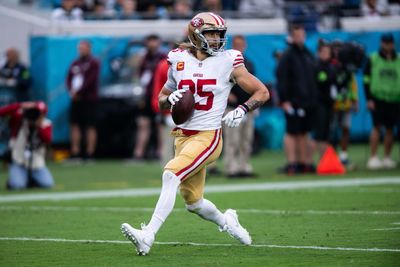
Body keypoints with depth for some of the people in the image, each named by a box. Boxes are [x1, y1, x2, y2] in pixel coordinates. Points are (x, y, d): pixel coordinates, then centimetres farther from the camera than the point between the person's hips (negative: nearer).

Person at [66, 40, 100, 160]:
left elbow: (90, 80, -12)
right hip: (76, 99, 7)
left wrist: (78, 91, -13)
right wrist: (71, 90, -5)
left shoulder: (93, 63, -3)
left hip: (89, 99, -7)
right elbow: (69, 78, 14)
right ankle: (75, 153, 7)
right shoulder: (75, 63, 16)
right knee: (75, 125, 4)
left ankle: (90, 153, -8)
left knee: (90, 126, -7)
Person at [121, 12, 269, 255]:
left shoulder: (228, 62, -4)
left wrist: (243, 110, -15)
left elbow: (262, 92, 2)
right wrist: (171, 99, -6)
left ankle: (148, 236, -30)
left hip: (208, 137, -5)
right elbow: (162, 100, 17)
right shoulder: (180, 61, 6)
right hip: (183, 136, 5)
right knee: (194, 203, 13)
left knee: (171, 175, -26)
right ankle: (226, 221, 44)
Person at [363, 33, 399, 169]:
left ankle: (387, 158, 12)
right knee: (377, 127, -9)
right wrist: (369, 99, -5)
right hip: (377, 100, -2)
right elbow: (366, 79, 2)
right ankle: (373, 158, -8)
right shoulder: (373, 59, 2)